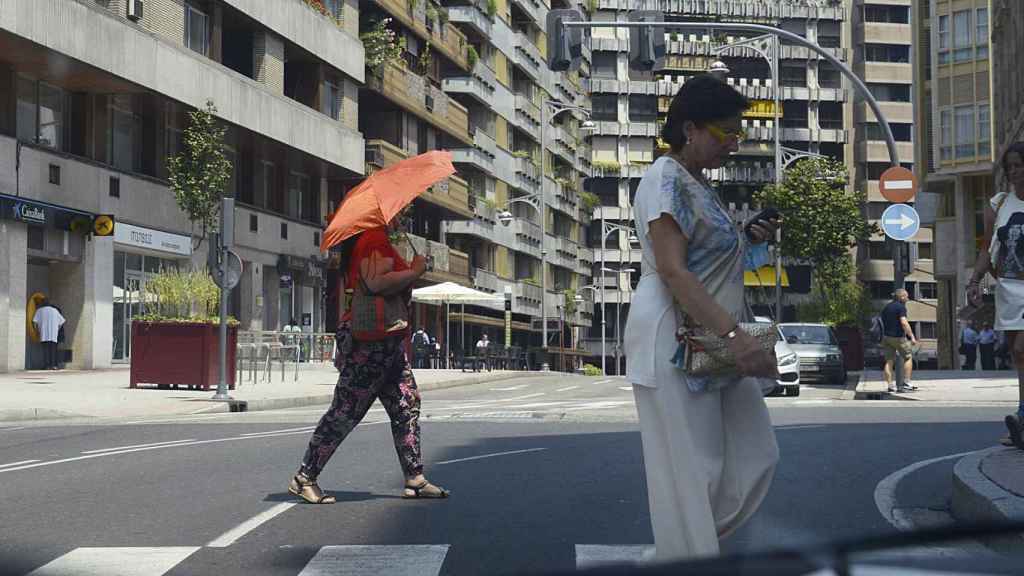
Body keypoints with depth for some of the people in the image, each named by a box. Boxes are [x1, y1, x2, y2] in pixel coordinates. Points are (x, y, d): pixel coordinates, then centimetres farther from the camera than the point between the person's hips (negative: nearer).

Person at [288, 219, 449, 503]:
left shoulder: (372, 241, 20)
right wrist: (415, 271, -15)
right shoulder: (375, 238, -12)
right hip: (370, 343, -11)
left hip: (388, 344, 11)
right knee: (346, 411, -7)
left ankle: (415, 479, 11)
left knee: (407, 407, 9)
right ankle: (304, 478, 0)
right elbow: (377, 283, -25)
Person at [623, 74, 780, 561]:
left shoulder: (698, 184, 17)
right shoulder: (666, 179, -12)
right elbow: (672, 270, -22)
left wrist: (750, 240, 11)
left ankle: (688, 548, 19)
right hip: (679, 342, -10)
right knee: (691, 469, -4)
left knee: (755, 456, 9)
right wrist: (734, 334, -28)